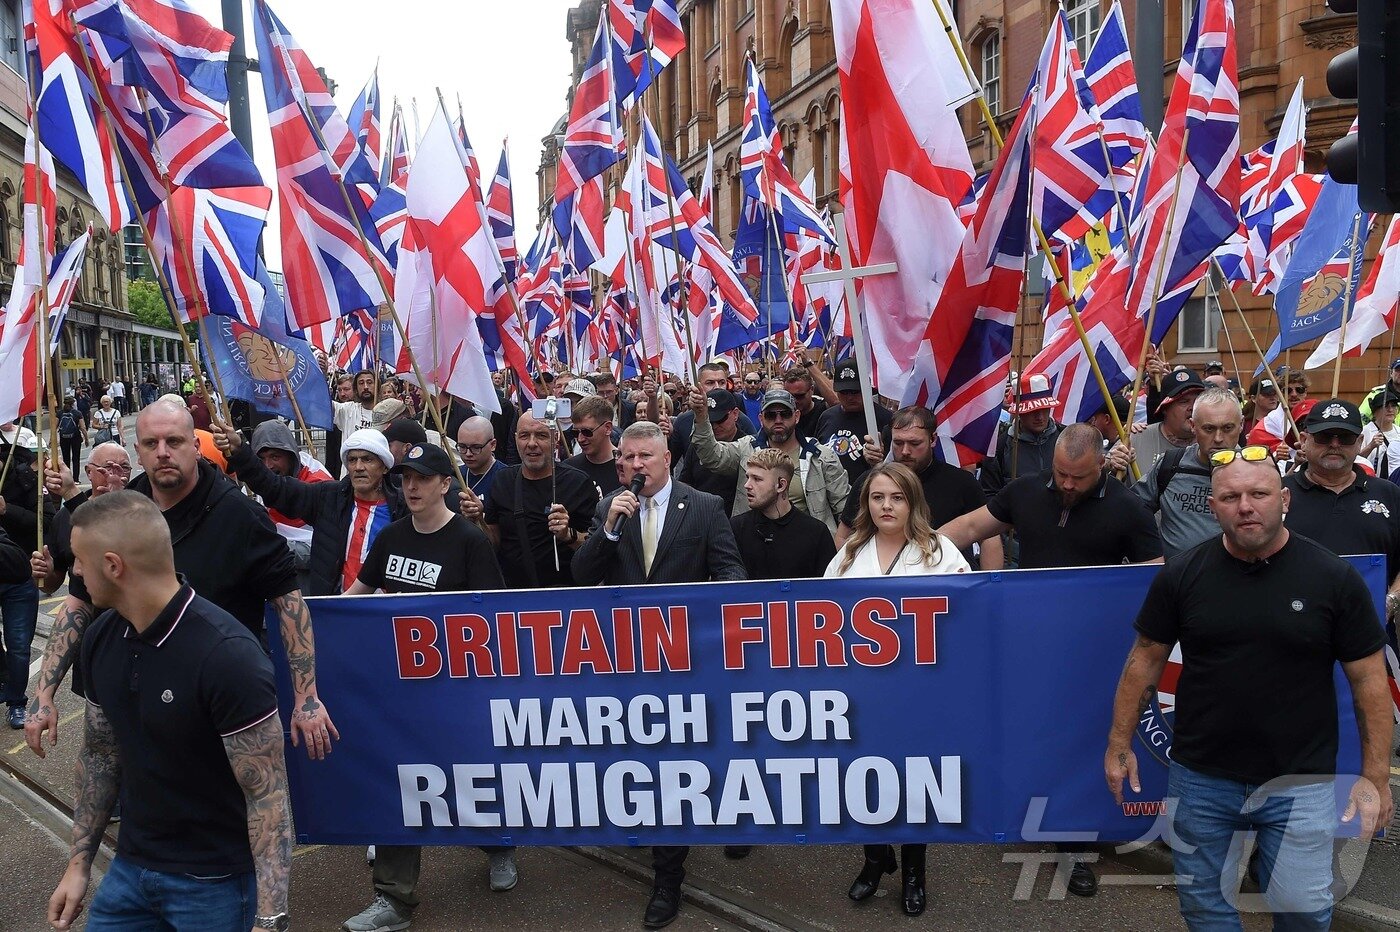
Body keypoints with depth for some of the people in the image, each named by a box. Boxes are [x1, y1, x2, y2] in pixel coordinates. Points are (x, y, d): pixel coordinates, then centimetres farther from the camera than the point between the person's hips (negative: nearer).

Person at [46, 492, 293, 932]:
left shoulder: (227, 656, -26)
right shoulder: (101, 638, -4)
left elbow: (268, 796, -22)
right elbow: (100, 753, 11)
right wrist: (79, 862, 12)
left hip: (216, 881, -6)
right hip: (130, 867, 6)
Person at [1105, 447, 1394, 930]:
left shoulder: (1334, 578, -8)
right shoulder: (1182, 574, -5)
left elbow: (1368, 678, -3)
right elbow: (1146, 658, 2)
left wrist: (1375, 775, -5)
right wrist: (1120, 743, 2)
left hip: (1301, 783, -1)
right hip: (1200, 778, 2)